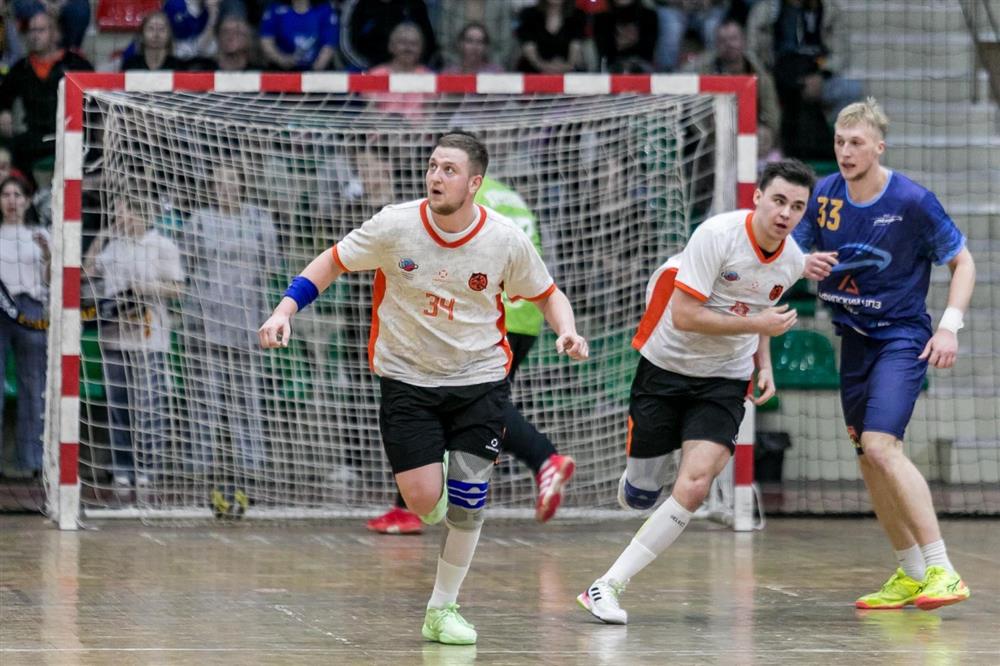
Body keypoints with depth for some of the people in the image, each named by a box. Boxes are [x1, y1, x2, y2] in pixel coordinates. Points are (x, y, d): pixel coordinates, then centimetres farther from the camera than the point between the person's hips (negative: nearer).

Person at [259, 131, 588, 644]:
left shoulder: (506, 240, -12)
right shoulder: (394, 226, -14)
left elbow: (547, 294, 4)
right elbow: (333, 262, -1)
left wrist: (566, 331, -16)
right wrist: (285, 311, -12)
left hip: (480, 378, 0)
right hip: (407, 377, 0)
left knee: (466, 501, -7)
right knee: (422, 500, -10)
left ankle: (442, 610, 10)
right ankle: (436, 475, 29)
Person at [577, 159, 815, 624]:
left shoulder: (792, 262, 0)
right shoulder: (718, 235, -20)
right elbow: (684, 315, -23)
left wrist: (763, 364, 6)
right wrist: (757, 324, -23)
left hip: (724, 382, 3)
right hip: (665, 370, -3)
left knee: (694, 485, -19)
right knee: (640, 495, 4)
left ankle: (607, 586, -12)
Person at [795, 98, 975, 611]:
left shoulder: (913, 201, -13)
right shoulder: (824, 195, 0)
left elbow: (962, 262, -4)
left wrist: (950, 325, -16)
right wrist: (805, 265, -14)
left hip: (902, 336, -6)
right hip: (854, 339, 6)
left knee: (880, 444, -23)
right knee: (870, 461, 8)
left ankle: (943, 572, -22)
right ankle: (910, 575, 22)